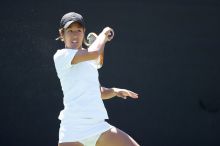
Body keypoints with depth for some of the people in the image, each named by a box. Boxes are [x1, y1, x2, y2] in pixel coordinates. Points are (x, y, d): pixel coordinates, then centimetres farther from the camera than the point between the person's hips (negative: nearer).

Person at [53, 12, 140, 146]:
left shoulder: (89, 59, 19)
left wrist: (114, 91, 6)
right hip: (73, 129, -7)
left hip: (99, 126, 7)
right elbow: (94, 52, -20)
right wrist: (104, 34, 0)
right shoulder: (61, 56, -5)